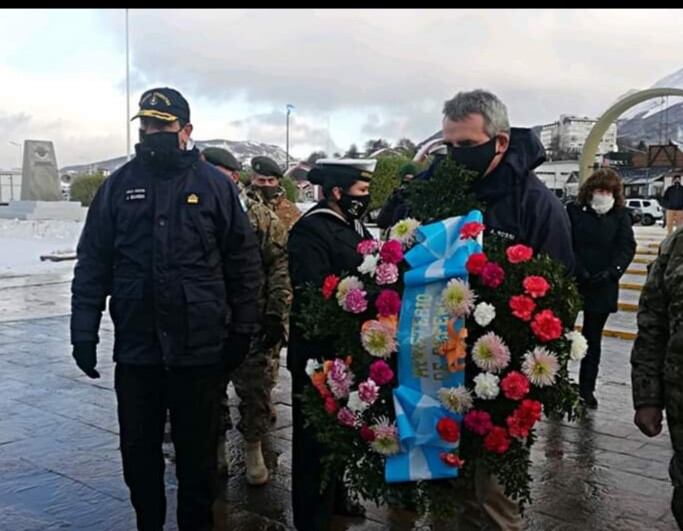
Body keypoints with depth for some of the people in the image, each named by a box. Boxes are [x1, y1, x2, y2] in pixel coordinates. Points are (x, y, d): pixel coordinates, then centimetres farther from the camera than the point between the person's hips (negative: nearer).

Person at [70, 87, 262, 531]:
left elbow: (244, 261, 1)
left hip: (199, 347, -2)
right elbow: (92, 263, 5)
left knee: (197, 452, 12)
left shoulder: (214, 185, 0)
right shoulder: (119, 185, 5)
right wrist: (84, 331, -1)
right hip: (136, 347, 2)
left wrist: (243, 328, -1)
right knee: (138, 450, 14)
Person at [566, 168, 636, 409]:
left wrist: (611, 272, -18)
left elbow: (627, 247, -3)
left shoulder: (620, 215, 3)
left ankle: (587, 388, 22)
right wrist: (577, 271, -20)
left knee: (593, 337, 13)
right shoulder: (573, 210, -3)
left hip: (602, 287, 2)